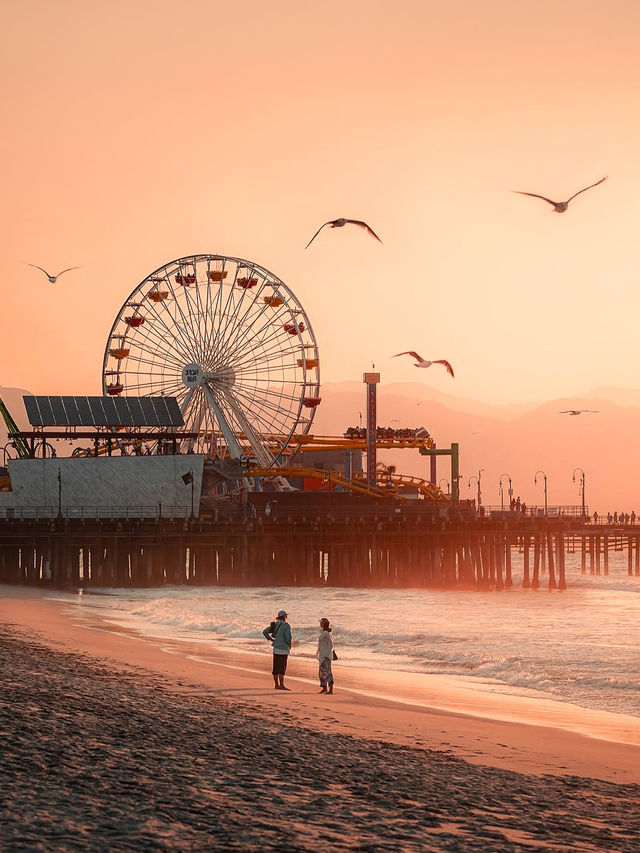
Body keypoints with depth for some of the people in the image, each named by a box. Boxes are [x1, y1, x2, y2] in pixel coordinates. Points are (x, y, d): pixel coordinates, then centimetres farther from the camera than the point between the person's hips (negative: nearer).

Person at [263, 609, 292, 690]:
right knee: (282, 668, -5)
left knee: (276, 667, 11)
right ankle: (281, 685, -6)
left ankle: (276, 685, 16)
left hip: (276, 648, 7)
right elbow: (288, 637, -22)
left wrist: (271, 640, 12)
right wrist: (289, 645, -4)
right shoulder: (286, 625, -12)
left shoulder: (275, 625, 9)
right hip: (283, 649, -7)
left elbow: (265, 632, 10)